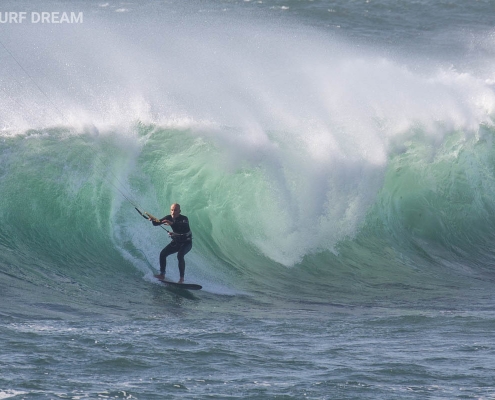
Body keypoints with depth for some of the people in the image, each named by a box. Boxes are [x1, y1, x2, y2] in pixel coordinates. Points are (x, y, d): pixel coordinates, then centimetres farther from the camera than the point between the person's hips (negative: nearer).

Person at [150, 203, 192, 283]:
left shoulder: (184, 219, -25)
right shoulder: (169, 218, -9)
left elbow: (184, 225, -48)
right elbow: (157, 223, -12)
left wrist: (172, 223, -63)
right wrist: (153, 220, -37)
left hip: (186, 243, -6)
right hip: (176, 242, 6)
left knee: (180, 255, -30)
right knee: (163, 254, -10)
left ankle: (182, 277, -25)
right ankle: (162, 275, -2)